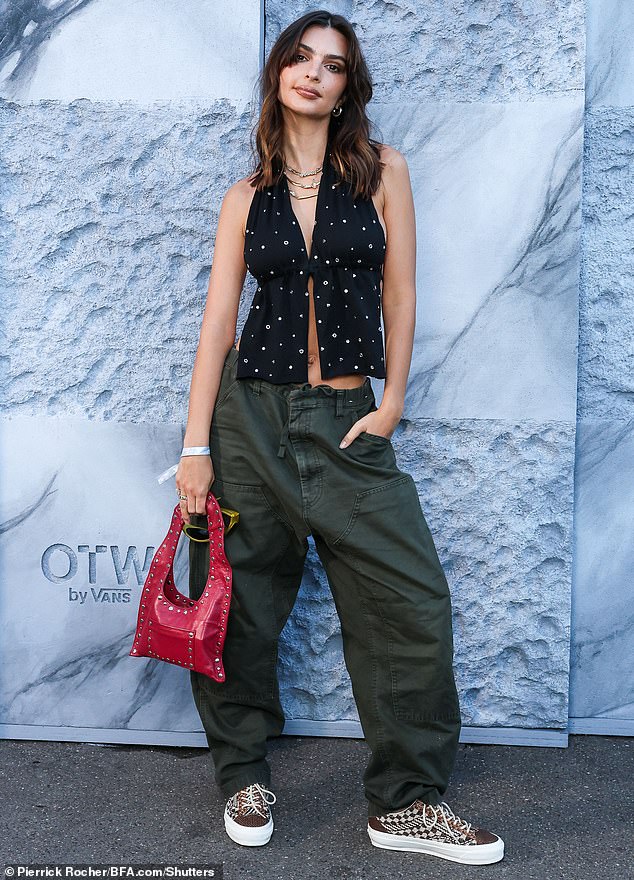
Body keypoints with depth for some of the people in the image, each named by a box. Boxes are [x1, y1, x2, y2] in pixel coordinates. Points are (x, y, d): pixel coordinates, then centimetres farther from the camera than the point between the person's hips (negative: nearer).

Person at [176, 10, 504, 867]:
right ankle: (244, 774, 27)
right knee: (241, 600, 6)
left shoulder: (382, 172, 5)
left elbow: (400, 294, 6)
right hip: (250, 408, 1)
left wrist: (392, 402, -2)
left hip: (346, 417, 0)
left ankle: (405, 801, 10)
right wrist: (195, 444, -2)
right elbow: (217, 320, 3)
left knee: (413, 597, -6)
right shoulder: (246, 197, 7)